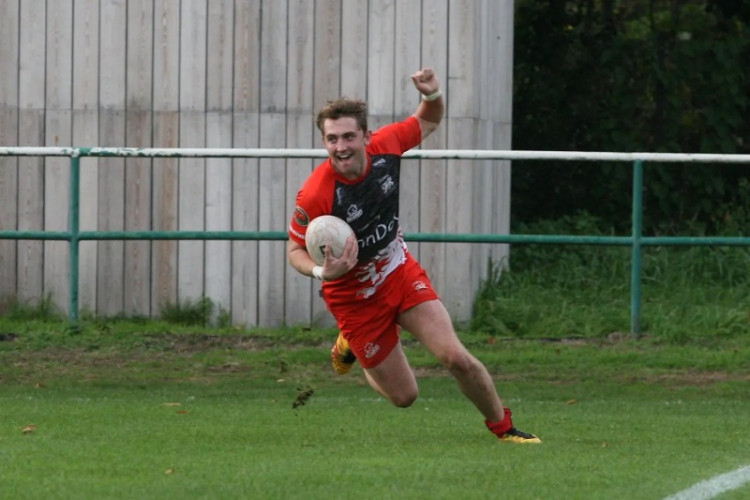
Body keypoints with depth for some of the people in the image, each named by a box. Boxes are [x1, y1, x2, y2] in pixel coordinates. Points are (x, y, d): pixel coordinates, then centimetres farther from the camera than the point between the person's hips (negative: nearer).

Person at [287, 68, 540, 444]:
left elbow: (429, 121, 4)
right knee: (404, 396, 4)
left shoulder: (385, 146, -17)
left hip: (401, 273, 3)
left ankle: (501, 425, 15)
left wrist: (433, 94, -19)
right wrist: (322, 272, -35)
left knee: (456, 358, -12)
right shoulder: (314, 196, -30)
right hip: (355, 298, -3)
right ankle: (350, 347, 34)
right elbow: (296, 250, -14)